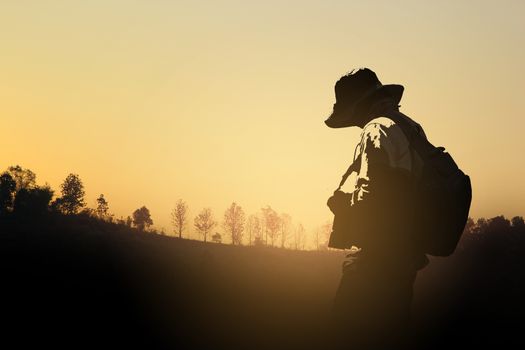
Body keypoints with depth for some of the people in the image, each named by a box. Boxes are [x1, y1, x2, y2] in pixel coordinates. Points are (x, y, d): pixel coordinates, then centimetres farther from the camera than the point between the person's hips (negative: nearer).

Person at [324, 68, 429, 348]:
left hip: (377, 252, -10)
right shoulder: (413, 129, 18)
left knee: (351, 325, -7)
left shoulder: (378, 129, -10)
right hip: (408, 252, 10)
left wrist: (342, 203, -3)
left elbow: (369, 193, -20)